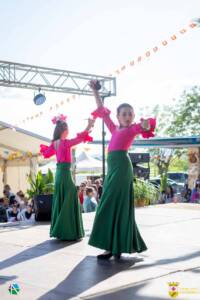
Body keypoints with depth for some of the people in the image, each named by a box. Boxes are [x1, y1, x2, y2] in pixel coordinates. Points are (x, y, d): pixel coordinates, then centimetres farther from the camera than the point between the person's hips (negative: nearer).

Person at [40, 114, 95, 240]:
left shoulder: (55, 143, 9)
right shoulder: (65, 142, -13)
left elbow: (46, 153, 22)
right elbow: (78, 139, -29)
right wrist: (88, 127, -29)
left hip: (59, 172, 8)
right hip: (66, 172, -8)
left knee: (60, 201, 13)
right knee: (69, 200, -4)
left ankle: (59, 230, 18)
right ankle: (69, 232, -5)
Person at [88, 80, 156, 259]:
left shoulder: (133, 128, 4)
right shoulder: (115, 129, 21)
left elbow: (144, 127, -18)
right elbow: (102, 111, 29)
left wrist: (146, 125, -41)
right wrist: (95, 90, 30)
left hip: (122, 165, -7)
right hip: (113, 167, 7)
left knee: (112, 205, -11)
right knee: (119, 205, 9)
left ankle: (112, 247, -10)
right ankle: (120, 245, 16)